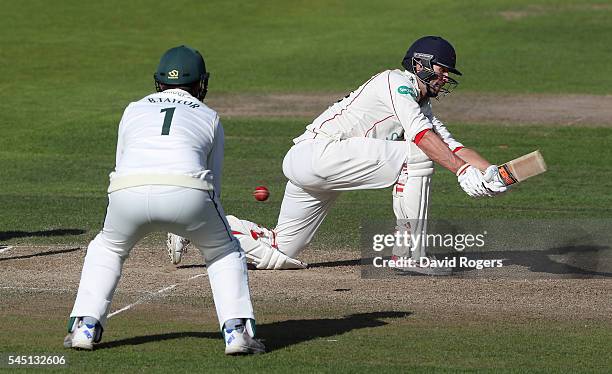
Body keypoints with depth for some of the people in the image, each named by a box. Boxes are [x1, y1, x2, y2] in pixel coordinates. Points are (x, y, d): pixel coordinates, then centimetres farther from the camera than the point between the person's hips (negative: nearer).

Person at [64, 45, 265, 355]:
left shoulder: (134, 110, 31)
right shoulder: (209, 117, 29)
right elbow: (213, 182, 30)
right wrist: (184, 229, 45)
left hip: (128, 190, 1)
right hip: (187, 191, -1)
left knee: (107, 248, 32)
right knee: (224, 251, 25)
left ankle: (84, 327, 19)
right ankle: (237, 331, 10)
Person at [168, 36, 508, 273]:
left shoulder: (423, 106, 22)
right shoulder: (397, 82, -6)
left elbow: (451, 145, 11)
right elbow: (423, 136, -21)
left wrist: (490, 171, -5)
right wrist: (463, 170, -30)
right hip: (318, 152, -10)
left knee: (280, 253, 11)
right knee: (416, 157, -17)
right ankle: (410, 255, -16)